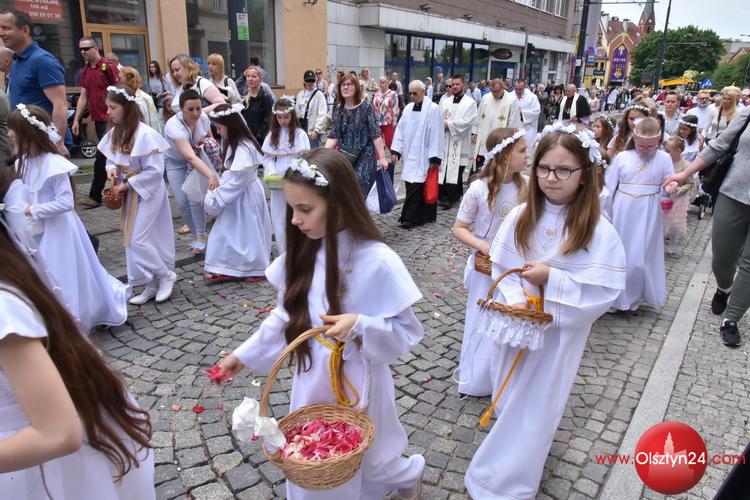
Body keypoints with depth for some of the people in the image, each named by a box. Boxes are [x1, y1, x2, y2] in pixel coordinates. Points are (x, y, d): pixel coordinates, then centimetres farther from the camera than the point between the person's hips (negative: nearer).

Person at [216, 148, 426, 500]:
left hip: (356, 387, -5)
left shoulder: (376, 261, -24)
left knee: (361, 465, 16)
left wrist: (360, 326, -33)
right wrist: (244, 353, 8)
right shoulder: (304, 252, -6)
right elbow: (288, 314, 6)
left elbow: (407, 332, -16)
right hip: (310, 382, 6)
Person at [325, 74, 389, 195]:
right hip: (345, 158, 5)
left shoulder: (366, 108, -5)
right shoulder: (338, 110, 7)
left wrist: (382, 157, -12)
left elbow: (376, 134, -8)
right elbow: (333, 136, 5)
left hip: (364, 157, -4)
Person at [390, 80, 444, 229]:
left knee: (416, 187, -8)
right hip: (409, 155, 6)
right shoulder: (408, 108, 8)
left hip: (423, 157, -6)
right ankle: (422, 216, 18)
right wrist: (395, 150, 2)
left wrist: (435, 158, -13)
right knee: (411, 186, 7)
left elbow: (436, 134, -11)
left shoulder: (433, 109, -9)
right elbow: (400, 130, 10)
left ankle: (410, 217, 0)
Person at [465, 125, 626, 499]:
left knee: (534, 410, 9)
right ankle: (506, 467, 49)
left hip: (558, 334, -3)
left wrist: (552, 280, -26)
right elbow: (501, 266, -1)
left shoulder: (599, 232, -17)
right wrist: (515, 299, -18)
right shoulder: (520, 217, -6)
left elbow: (605, 292, -17)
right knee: (508, 402, 21)